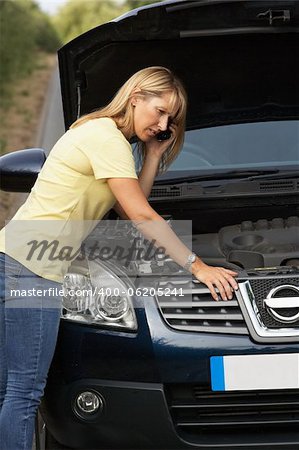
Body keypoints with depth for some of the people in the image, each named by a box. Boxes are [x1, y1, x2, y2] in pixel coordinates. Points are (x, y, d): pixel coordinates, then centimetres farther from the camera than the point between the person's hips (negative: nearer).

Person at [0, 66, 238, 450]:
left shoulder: (99, 133, 22)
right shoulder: (106, 136, -10)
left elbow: (130, 213, 17)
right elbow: (142, 217, -12)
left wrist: (154, 155, 11)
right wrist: (197, 267, -7)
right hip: (32, 267, -10)